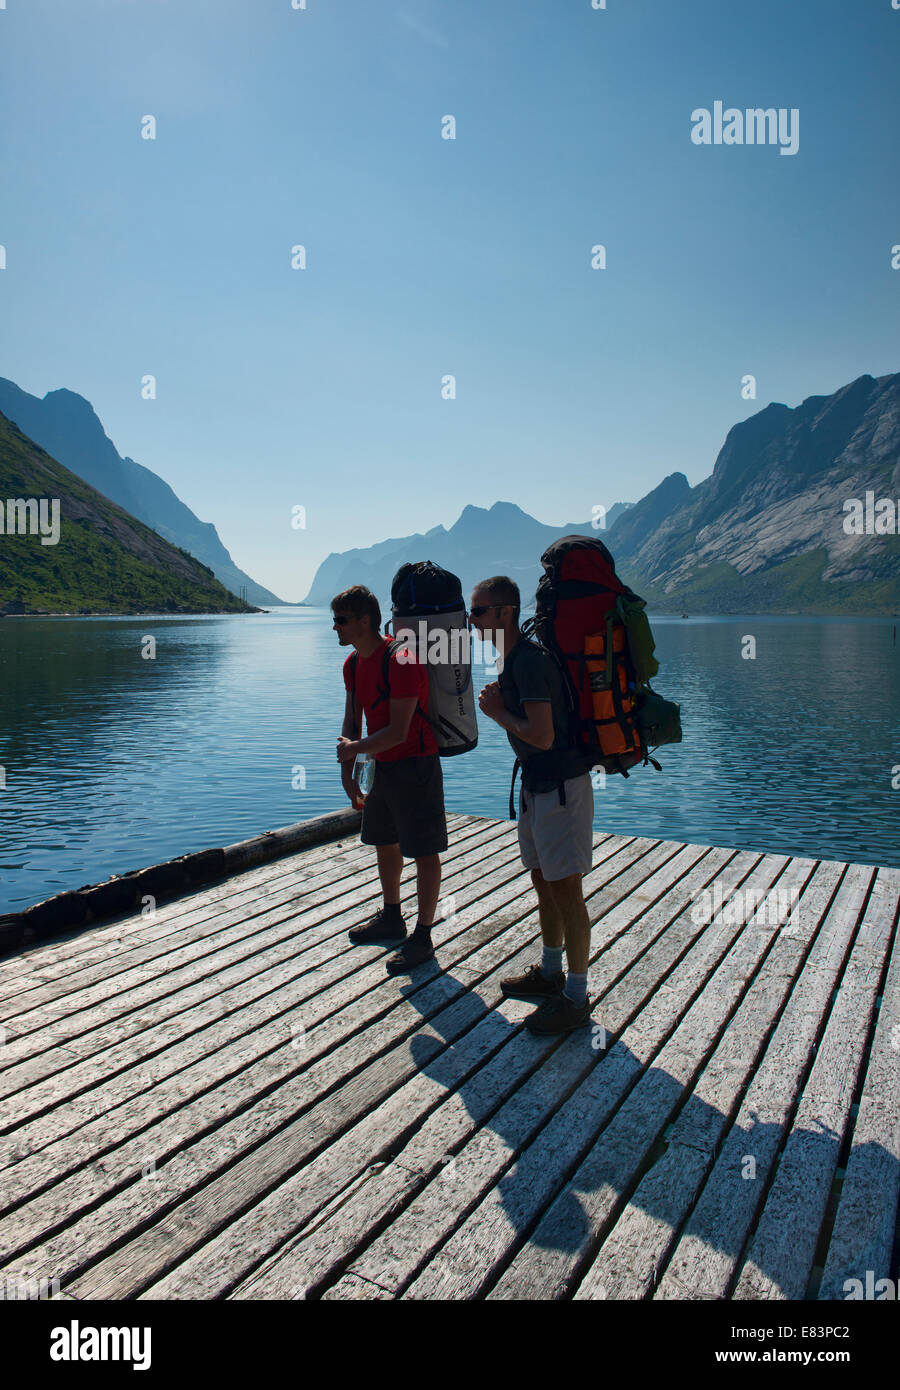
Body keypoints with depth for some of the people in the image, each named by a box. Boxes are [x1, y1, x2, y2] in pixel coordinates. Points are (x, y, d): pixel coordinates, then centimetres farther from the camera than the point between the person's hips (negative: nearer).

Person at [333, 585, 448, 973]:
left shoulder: (402, 664, -23)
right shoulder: (353, 664, 5)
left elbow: (397, 732, -25)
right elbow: (351, 720, 13)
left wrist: (354, 748, -13)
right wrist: (347, 770, 6)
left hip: (414, 766, -9)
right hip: (380, 766, 10)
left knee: (424, 852, 0)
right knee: (385, 843, 20)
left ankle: (422, 938, 10)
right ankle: (391, 919, 38)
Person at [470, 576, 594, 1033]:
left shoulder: (530, 661, -21)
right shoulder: (510, 658, 11)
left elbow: (541, 736, -28)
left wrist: (498, 714, -12)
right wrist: (499, 701, 2)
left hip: (561, 785, -10)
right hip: (535, 782, 10)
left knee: (566, 892, -3)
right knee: (543, 882, 19)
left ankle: (576, 999, 9)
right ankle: (550, 973, 35)